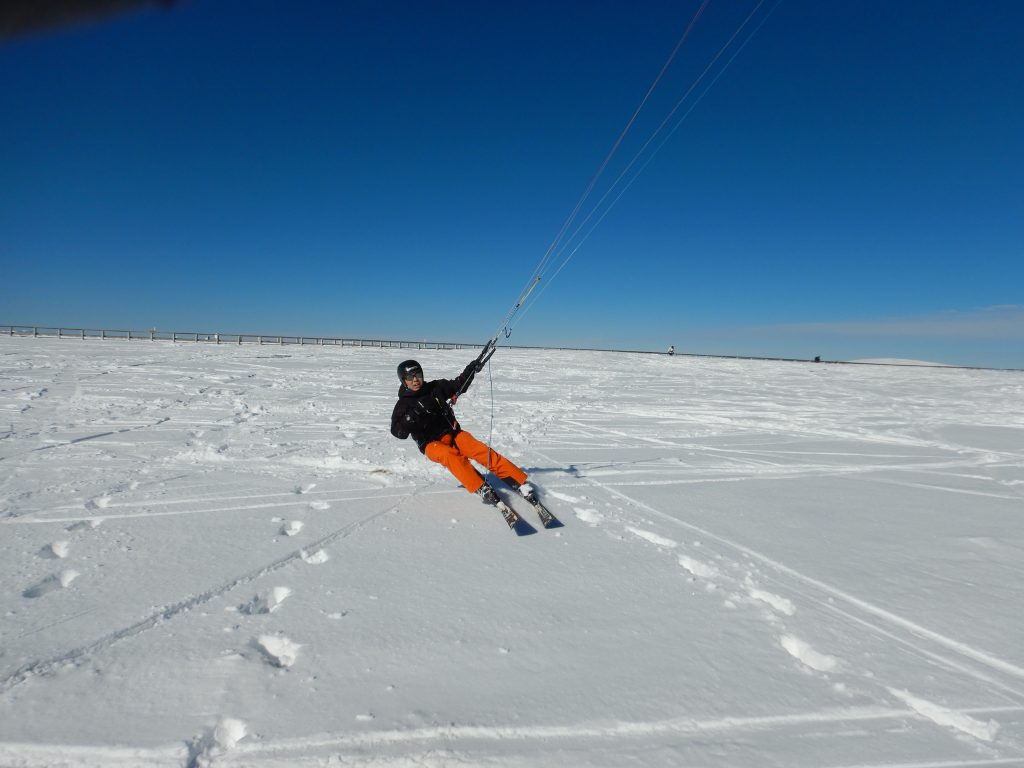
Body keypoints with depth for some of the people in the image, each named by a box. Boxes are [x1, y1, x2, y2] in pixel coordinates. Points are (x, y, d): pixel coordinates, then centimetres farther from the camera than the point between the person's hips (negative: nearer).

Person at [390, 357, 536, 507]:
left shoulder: (435, 387, 5)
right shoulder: (403, 405, 0)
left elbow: (458, 384, 10)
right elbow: (398, 432, -10)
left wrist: (471, 369, -7)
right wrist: (408, 420, -29)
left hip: (453, 433, 3)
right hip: (431, 444, -2)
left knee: (483, 451, -20)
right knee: (452, 455, -36)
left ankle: (520, 482, -21)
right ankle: (482, 489, -45)